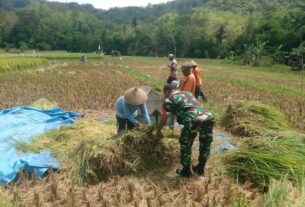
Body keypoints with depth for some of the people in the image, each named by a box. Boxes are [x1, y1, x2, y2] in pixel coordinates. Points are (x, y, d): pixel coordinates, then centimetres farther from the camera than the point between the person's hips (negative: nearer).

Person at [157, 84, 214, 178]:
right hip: (209, 117, 6)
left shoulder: (168, 100, 15)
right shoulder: (188, 93, 32)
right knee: (205, 145, 25)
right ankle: (200, 169, 41)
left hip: (193, 120, -6)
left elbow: (164, 119, 22)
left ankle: (186, 171, 29)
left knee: (185, 145, 17)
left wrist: (158, 131, 38)